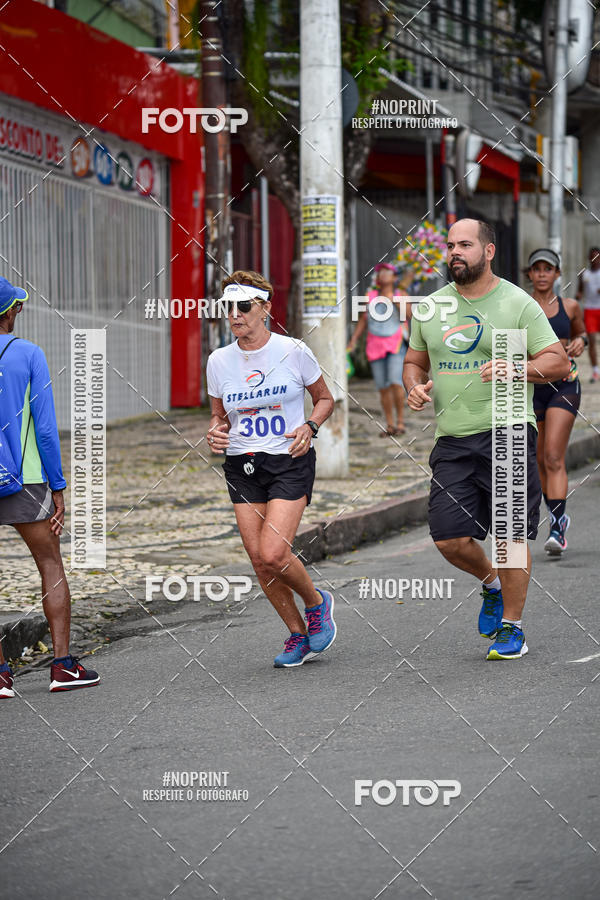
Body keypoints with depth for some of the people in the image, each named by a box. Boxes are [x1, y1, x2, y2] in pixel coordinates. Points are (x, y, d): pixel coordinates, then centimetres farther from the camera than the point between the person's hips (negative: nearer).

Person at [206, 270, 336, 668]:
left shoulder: (294, 351, -6)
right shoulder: (219, 361, 3)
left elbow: (325, 399, 8)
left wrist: (310, 426, -11)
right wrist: (216, 432, -6)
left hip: (290, 461, -4)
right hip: (242, 467, 4)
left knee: (274, 553, -17)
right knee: (259, 560, 0)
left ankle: (317, 602, 13)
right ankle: (298, 634, 18)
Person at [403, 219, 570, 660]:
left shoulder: (517, 303, -2)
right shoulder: (431, 308, 13)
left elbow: (559, 361, -5)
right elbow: (414, 361, 25)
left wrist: (518, 369, -23)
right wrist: (416, 386, 2)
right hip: (453, 441, 4)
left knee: (511, 536, -4)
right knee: (449, 538, -2)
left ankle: (512, 628, 11)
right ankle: (491, 582, 29)